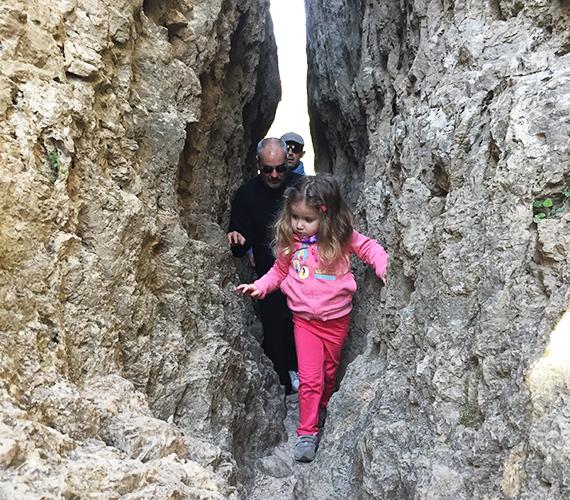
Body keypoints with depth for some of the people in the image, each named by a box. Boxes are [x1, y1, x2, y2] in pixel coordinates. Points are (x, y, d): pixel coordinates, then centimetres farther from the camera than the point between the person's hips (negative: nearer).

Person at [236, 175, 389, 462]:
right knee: (309, 377, -4)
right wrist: (259, 286, -5)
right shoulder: (290, 240, -5)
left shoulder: (342, 237, -12)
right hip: (305, 319, 0)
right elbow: (279, 270, 7)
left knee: (329, 372, 19)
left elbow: (369, 247, -3)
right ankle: (307, 433, 9)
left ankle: (321, 409, 46)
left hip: (336, 318, 0)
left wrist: (383, 267, -20)